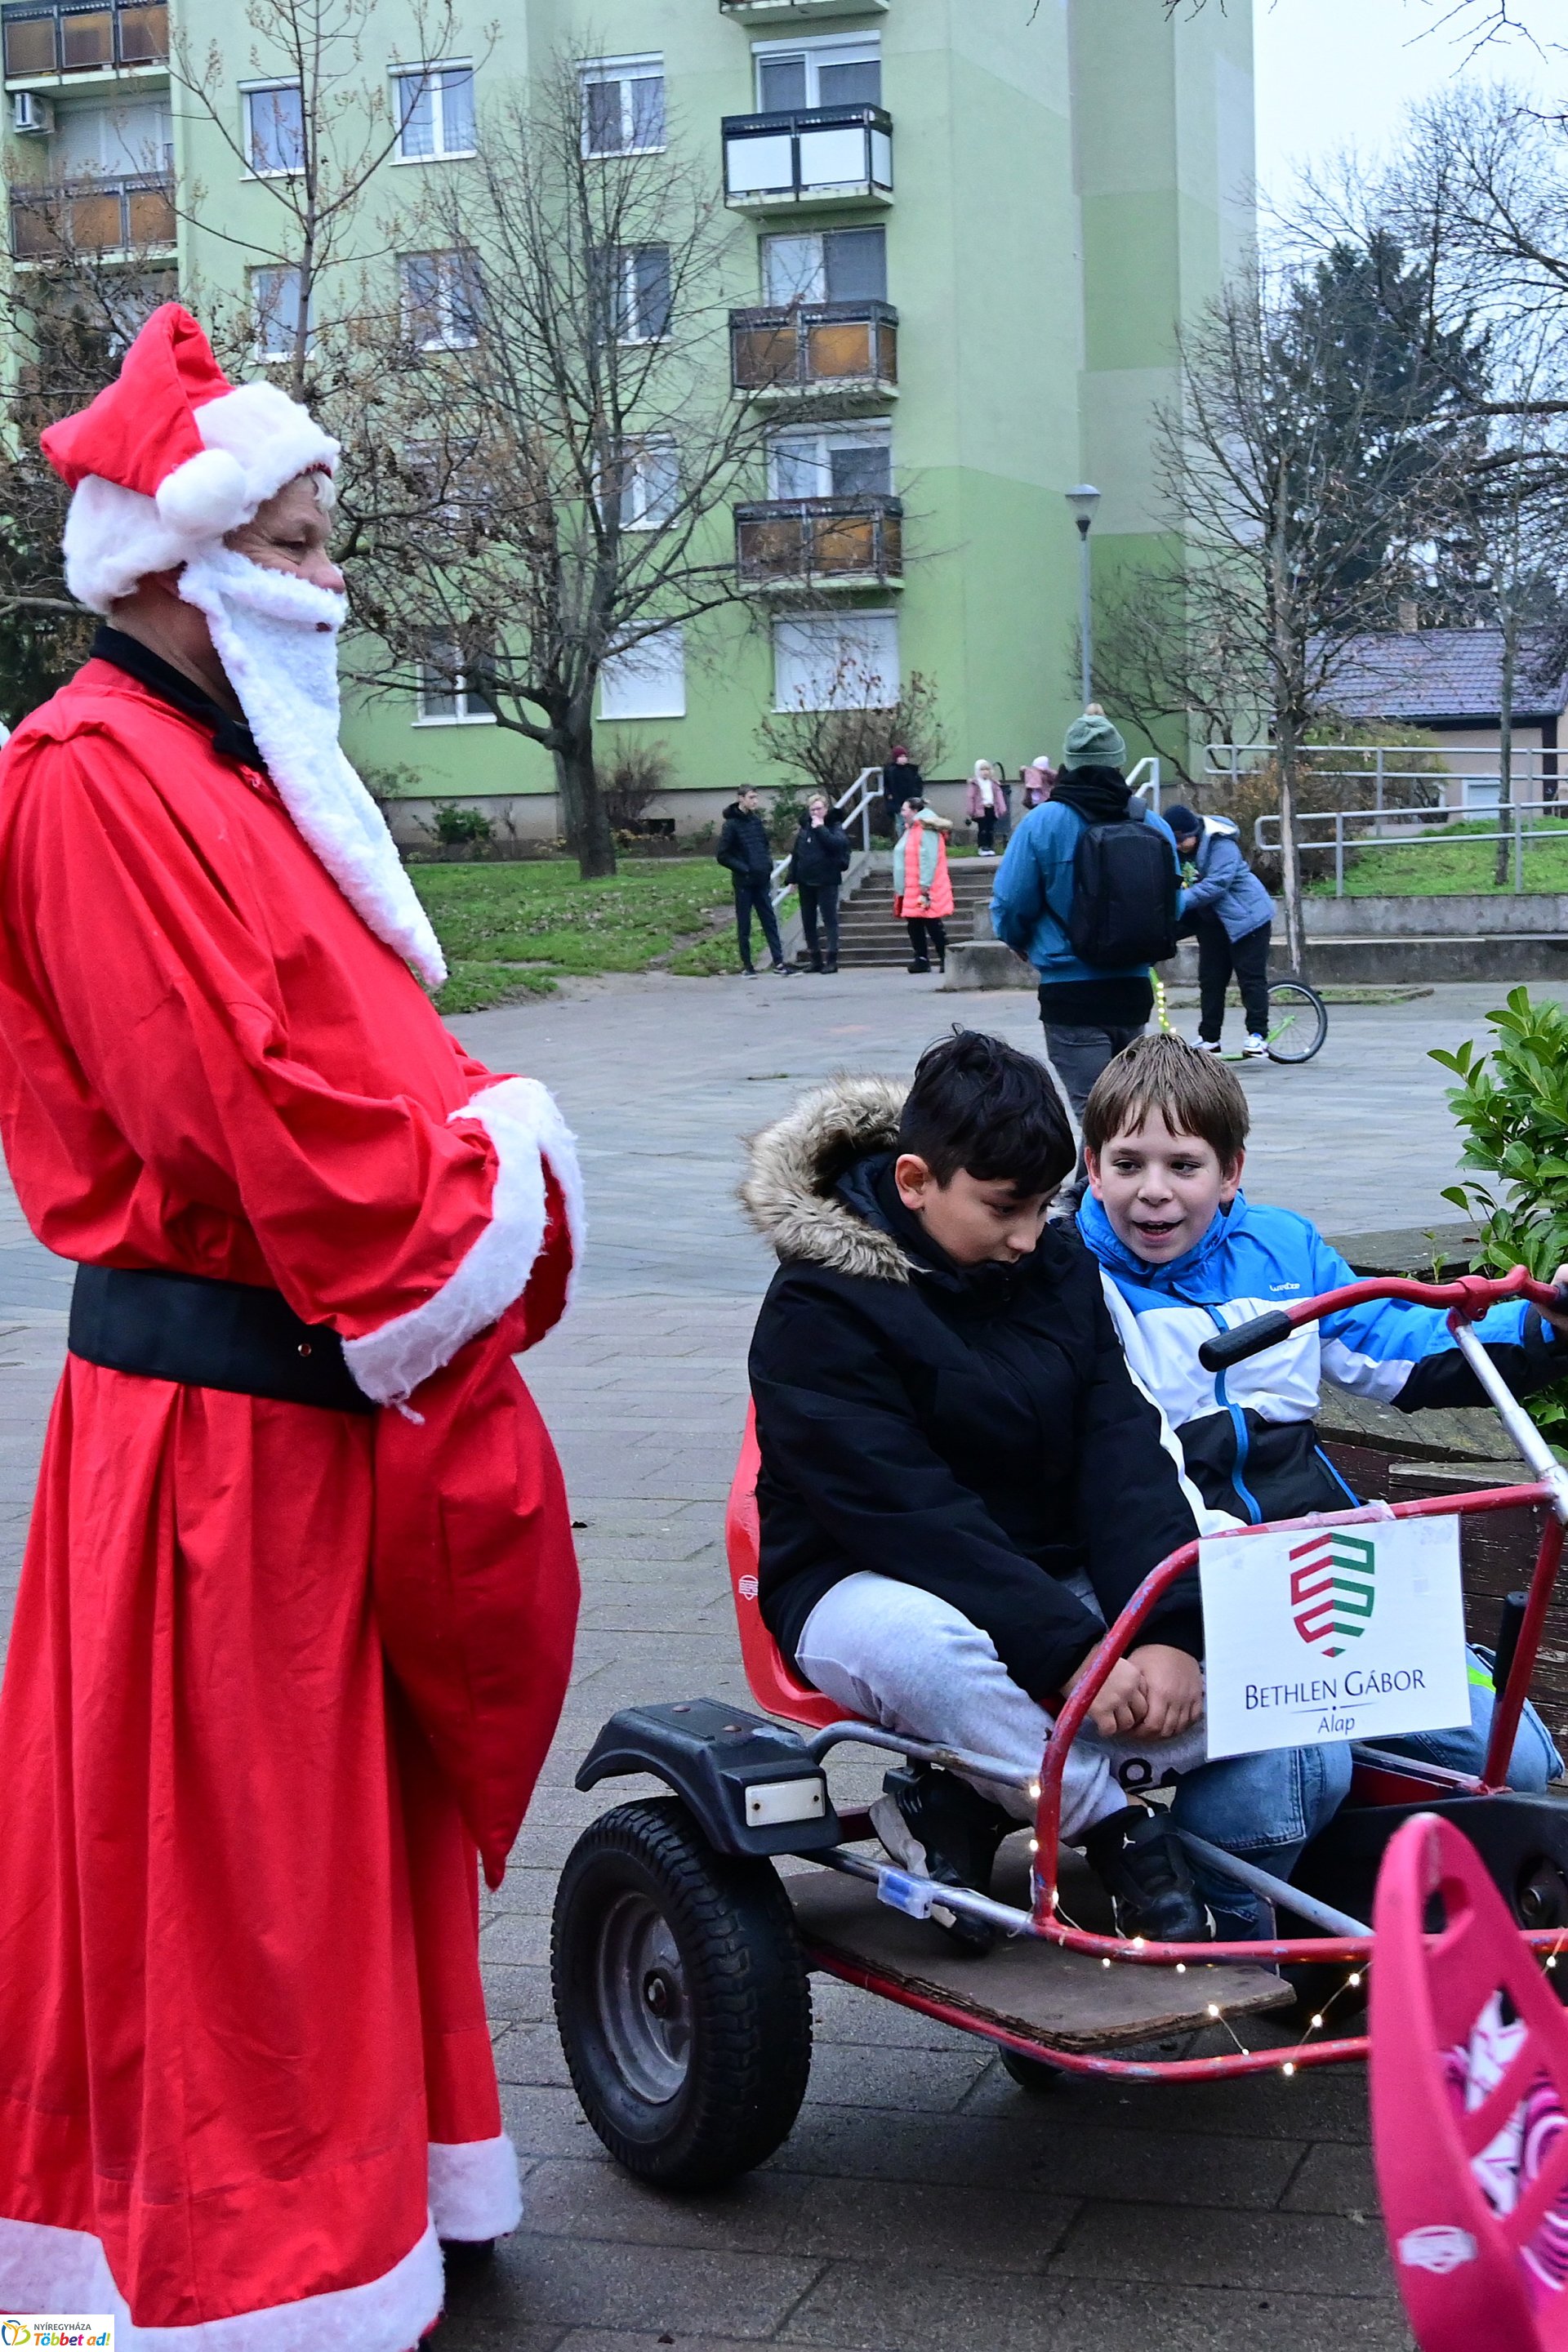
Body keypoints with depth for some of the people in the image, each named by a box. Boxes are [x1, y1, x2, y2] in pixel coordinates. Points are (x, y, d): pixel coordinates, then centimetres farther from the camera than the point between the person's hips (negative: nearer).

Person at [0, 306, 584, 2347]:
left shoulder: (247, 772, 16)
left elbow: (374, 1047, 15)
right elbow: (242, 1098, -22)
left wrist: (493, 1159, -3)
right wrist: (449, 1255, -14)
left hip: (323, 1378, 10)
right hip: (223, 1407, -9)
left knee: (351, 1804, 18)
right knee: (229, 1841, 0)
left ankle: (350, 2175, 33)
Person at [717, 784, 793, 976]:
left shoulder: (756, 820, 9)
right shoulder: (732, 824, -10)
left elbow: (766, 845, 22)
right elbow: (722, 856, -12)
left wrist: (768, 866, 6)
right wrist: (743, 868, -14)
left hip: (761, 881, 6)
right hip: (744, 882, -6)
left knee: (770, 921, 5)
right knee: (744, 925, 2)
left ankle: (778, 962, 6)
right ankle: (747, 965, 9)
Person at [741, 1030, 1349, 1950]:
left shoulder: (1060, 1267, 6)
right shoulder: (818, 1312, -13)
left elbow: (1126, 1458, -4)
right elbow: (909, 1514, -22)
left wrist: (1169, 1632, -20)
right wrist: (1072, 1656, -30)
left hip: (1063, 1581, 5)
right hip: (874, 1584, -5)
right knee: (914, 1645, -43)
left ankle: (965, 1799, -16)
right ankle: (1117, 1824, -24)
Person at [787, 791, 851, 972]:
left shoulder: (834, 827, -3)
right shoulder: (805, 828, 11)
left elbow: (838, 843, -24)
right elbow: (795, 854, 14)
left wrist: (821, 828, -19)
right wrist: (793, 878, 9)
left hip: (826, 881, -6)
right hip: (806, 881, 6)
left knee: (830, 920, -4)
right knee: (808, 922, 9)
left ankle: (832, 960, -3)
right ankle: (815, 960, 17)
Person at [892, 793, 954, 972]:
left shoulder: (927, 831, -14)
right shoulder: (910, 830, 16)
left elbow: (929, 861, -21)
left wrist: (925, 889, -25)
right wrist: (900, 890, 20)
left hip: (924, 893, -10)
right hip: (910, 892, 10)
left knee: (934, 927, -6)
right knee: (915, 927, 10)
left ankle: (946, 960, -2)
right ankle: (921, 960, 16)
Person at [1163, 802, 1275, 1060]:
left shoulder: (1221, 844, -24)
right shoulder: (1175, 850, -2)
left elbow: (1216, 883, -32)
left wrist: (1180, 901, -39)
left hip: (1245, 915, -7)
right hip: (1211, 921, 7)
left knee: (1251, 977, -5)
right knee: (1210, 980, 6)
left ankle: (1257, 1035, -2)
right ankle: (1208, 1039, 11)